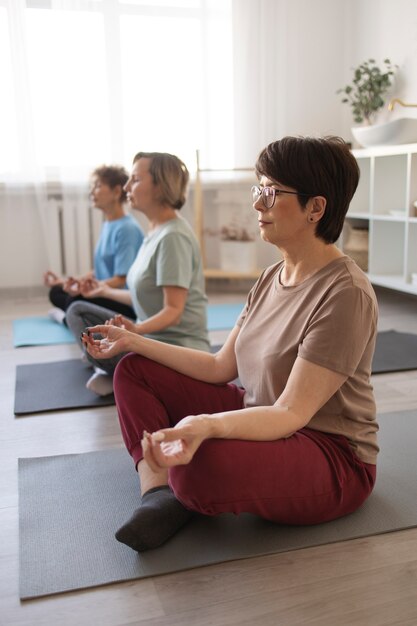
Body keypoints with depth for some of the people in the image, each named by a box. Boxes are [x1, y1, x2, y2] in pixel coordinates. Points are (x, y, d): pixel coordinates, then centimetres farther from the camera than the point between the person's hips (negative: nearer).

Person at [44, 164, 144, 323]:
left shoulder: (127, 228, -16)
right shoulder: (107, 225, 12)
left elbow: (122, 279, -22)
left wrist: (82, 287, -33)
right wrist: (65, 281, 16)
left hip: (127, 302, -9)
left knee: (76, 300, -30)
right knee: (56, 292, 4)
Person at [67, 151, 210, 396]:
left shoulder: (173, 236, -17)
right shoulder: (156, 231, 11)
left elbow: (174, 310, -21)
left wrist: (137, 329, -39)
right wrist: (108, 292, 33)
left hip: (177, 344, -10)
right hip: (151, 336, 10)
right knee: (78, 311, 9)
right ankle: (115, 372, -6)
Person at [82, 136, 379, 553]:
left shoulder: (345, 295, -23)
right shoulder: (272, 278, 4)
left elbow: (291, 414, -26)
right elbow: (221, 367, 6)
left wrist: (206, 425, -44)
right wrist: (133, 341, 4)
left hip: (332, 458, -8)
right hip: (260, 418, 9)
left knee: (203, 464, -40)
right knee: (134, 370, 5)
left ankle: (185, 498, -3)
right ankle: (159, 497, -11)